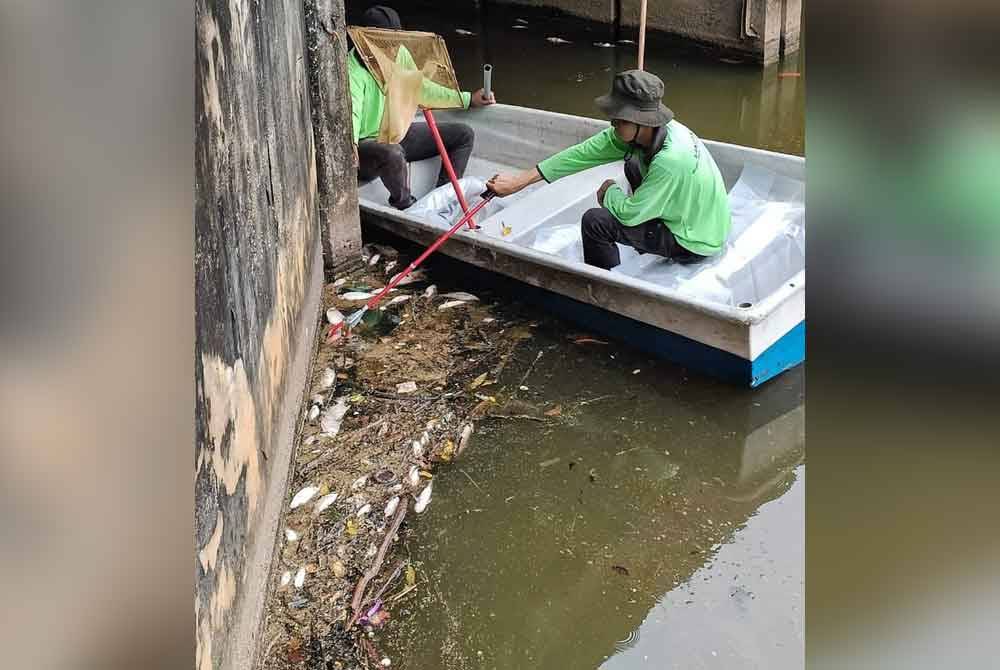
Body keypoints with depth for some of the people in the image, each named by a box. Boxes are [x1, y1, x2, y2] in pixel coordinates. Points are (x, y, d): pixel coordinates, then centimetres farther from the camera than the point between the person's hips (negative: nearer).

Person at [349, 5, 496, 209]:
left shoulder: (399, 53, -2)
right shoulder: (353, 71, -23)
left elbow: (423, 88, 13)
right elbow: (351, 112, -37)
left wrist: (469, 99, 12)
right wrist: (350, 144, -59)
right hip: (367, 143, -8)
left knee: (464, 134, 4)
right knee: (392, 154, -42)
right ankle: (406, 208, -16)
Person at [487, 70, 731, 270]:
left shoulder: (671, 159, -34)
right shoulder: (636, 131, -9)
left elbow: (629, 213, -27)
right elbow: (584, 153, -8)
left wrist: (610, 192, -4)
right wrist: (519, 181, -8)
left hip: (696, 244, -8)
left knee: (595, 222, -15)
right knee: (633, 166, 16)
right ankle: (646, 243, 29)